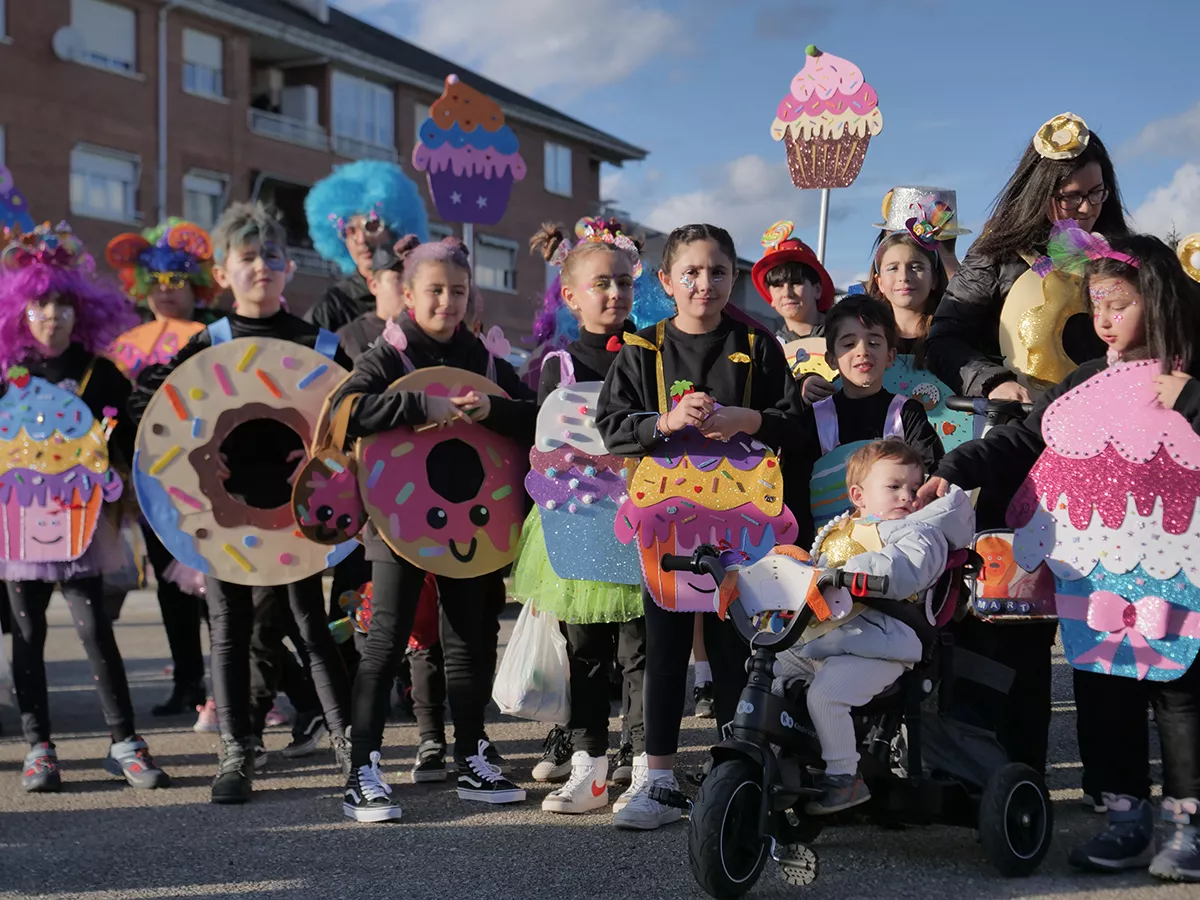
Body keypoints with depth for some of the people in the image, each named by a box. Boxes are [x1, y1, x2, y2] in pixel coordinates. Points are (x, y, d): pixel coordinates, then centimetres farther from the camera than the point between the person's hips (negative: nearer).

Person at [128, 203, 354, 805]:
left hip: (294, 502, -1)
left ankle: (350, 746, 11)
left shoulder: (316, 343, 2)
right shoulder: (208, 346, 3)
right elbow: (143, 399, 3)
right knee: (230, 632, 6)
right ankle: (235, 756, 14)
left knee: (312, 625, 3)